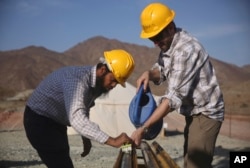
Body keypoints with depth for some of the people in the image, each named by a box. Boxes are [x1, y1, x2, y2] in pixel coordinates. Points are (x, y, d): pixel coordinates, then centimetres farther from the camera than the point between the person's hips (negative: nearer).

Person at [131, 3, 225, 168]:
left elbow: (174, 97, -31)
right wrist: (149, 73, -12)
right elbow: (162, 70, 13)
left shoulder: (186, 49, -28)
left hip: (206, 113, -9)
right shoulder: (168, 43, 1)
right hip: (194, 112, 10)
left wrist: (143, 128, -31)